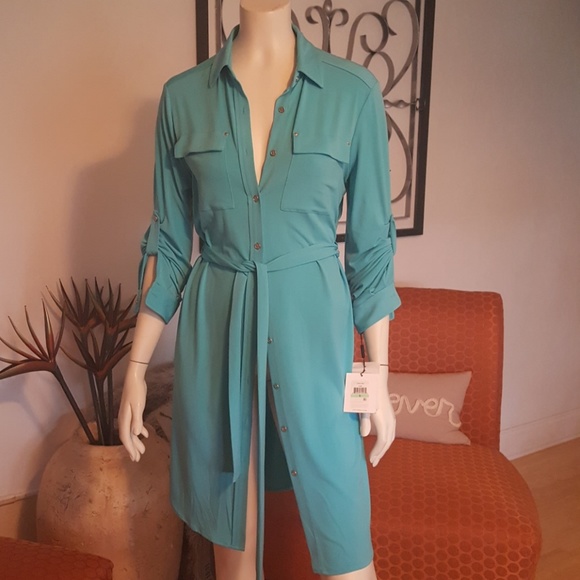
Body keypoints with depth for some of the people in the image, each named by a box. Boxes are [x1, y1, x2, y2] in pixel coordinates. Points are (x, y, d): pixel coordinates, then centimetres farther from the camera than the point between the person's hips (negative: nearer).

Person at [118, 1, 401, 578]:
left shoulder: (354, 91, -1)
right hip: (214, 330, 2)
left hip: (313, 325, -1)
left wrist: (380, 378, 0)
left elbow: (372, 244, 1)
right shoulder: (183, 95, 2)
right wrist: (137, 368, 4)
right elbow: (168, 242, 5)